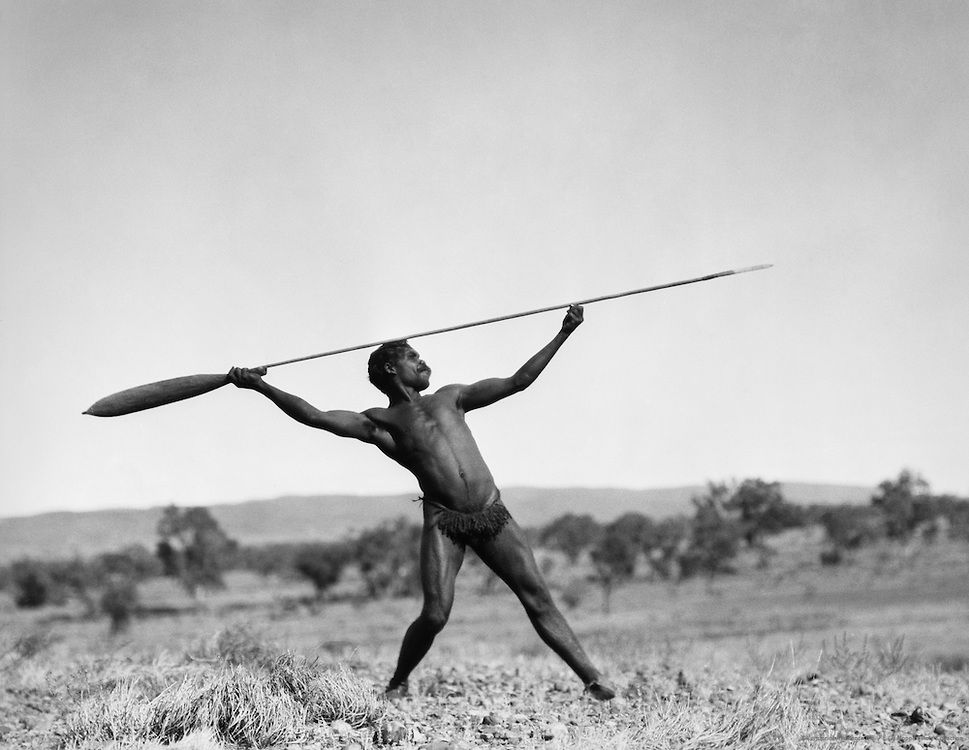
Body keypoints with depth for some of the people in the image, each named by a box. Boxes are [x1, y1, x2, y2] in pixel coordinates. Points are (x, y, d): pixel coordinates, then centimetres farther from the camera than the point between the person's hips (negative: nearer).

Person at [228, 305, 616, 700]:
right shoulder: (378, 423, 9)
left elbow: (517, 381, 21)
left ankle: (592, 678, 2)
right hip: (443, 521, -3)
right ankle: (397, 684, 7)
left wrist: (563, 334, 18)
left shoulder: (450, 398, 20)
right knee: (435, 614, -15)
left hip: (493, 515, 3)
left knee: (539, 599, -1)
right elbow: (315, 416, -1)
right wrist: (260, 386, -9)